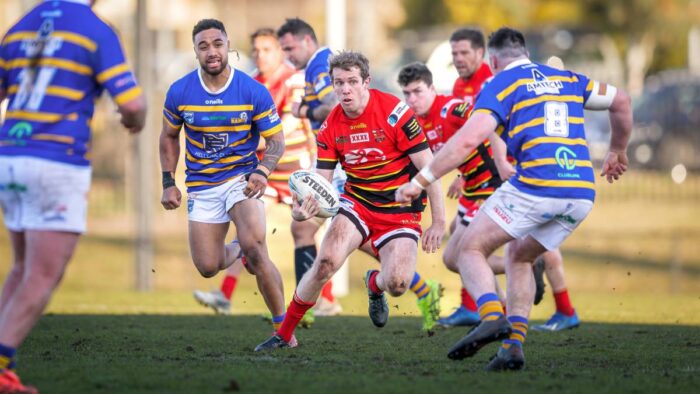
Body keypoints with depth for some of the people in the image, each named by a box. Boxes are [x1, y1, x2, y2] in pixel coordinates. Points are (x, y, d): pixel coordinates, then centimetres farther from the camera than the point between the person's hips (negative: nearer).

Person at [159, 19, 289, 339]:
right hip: (201, 186, 3)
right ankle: (236, 251, 39)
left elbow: (276, 140, -6)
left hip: (241, 178, -3)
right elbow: (169, 136, 10)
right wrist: (168, 184, 3)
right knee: (207, 268, 0)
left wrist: (262, 172, -24)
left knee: (253, 247, -26)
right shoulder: (179, 92, -6)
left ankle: (282, 325, -14)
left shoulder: (254, 92, -12)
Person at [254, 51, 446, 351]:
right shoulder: (330, 128, -4)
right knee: (326, 260, -23)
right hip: (357, 200, 3)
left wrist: (438, 222, -13)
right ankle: (284, 333, -6)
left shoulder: (394, 112, -17)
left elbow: (427, 167, -13)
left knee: (397, 284, -22)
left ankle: (374, 284, 20)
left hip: (401, 210, -3)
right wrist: (305, 208, -27)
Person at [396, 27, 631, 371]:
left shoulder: (500, 84, 5)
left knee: (472, 249, 8)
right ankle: (514, 343, 9)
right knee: (518, 258, 26)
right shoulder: (566, 79, 23)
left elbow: (468, 140, -9)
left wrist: (419, 182, -7)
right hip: (582, 193, 6)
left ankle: (492, 316, -20)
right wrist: (617, 152, 42)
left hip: (534, 187, -6)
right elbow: (620, 101, 29)